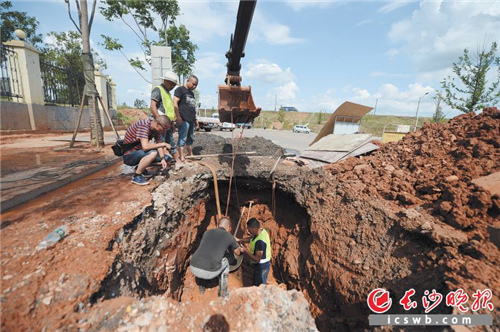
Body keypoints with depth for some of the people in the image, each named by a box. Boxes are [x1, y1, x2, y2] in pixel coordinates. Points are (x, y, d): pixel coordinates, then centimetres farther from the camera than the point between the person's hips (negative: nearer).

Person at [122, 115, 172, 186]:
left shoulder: (156, 128, -3)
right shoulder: (143, 125, -27)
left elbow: (159, 144, -3)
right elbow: (145, 147, -37)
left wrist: (163, 159, -17)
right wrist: (163, 144, -28)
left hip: (139, 152, 8)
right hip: (129, 155, -8)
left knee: (166, 158, 1)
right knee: (153, 153, -35)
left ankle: (140, 167, 12)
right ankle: (136, 176, -16)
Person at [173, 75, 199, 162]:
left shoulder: (192, 93, 23)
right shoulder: (180, 89, -2)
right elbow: (175, 103, -12)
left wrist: (195, 119, 22)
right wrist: (178, 117, -17)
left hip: (191, 120, 8)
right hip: (183, 120, -8)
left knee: (190, 138, 14)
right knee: (182, 138, -6)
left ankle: (190, 154, 24)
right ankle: (181, 157, -2)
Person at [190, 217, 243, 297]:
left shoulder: (207, 232, 18)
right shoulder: (230, 237, 8)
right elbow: (238, 253, 28)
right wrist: (239, 248, 52)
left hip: (193, 268, 4)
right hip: (209, 272, -3)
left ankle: (201, 287, 40)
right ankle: (223, 292, 31)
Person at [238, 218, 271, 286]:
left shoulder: (260, 241, -33)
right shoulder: (262, 231, -6)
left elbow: (257, 259, -29)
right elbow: (251, 239, 11)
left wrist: (245, 251, -23)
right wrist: (239, 240, 0)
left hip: (262, 266, -9)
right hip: (263, 264, 9)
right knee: (256, 284, 25)